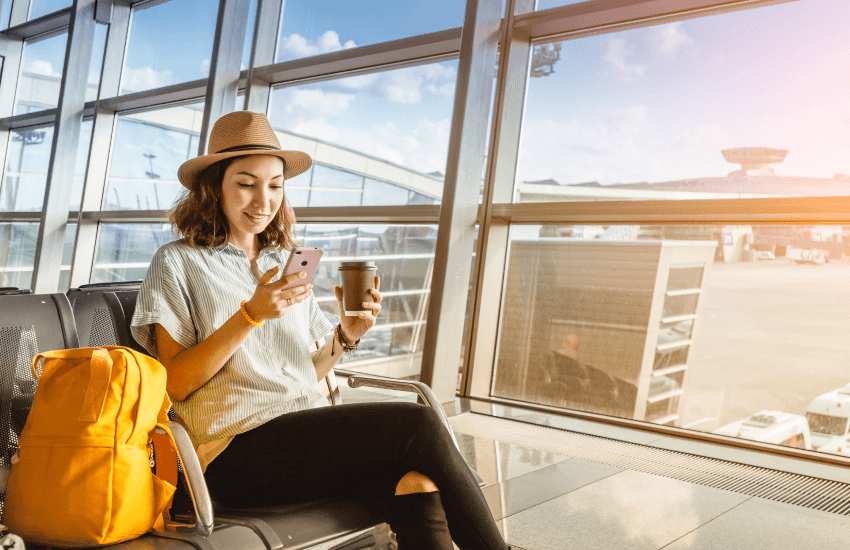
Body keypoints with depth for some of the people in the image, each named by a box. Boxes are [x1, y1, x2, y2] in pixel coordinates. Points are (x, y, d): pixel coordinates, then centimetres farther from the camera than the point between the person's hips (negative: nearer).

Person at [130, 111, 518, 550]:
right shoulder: (178, 262, 6)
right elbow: (174, 384, -5)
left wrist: (346, 334, -3)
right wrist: (251, 314, -15)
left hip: (310, 439, 5)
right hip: (238, 452, -5)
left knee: (418, 486, -27)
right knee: (417, 425, -22)